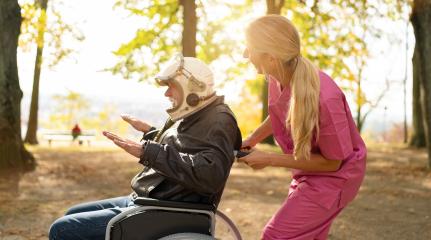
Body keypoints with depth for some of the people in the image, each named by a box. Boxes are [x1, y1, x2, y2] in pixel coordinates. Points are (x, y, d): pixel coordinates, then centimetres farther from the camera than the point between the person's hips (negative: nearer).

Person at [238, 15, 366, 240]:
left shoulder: (324, 97, -36)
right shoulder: (277, 79, -13)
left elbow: (332, 161, -24)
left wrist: (269, 159, -23)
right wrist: (248, 142, -2)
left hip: (334, 175, -8)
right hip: (308, 172, 8)